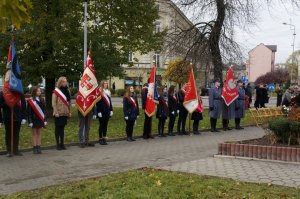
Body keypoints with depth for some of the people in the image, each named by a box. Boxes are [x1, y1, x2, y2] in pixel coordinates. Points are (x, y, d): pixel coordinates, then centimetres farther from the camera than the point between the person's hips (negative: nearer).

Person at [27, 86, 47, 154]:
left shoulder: (42, 100, 6)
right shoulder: (30, 101, -8)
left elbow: (44, 110, 9)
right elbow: (29, 112, -9)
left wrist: (45, 120, 5)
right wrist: (30, 121, -13)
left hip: (40, 119, 4)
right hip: (34, 119, -4)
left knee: (39, 133, 8)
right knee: (34, 134, 3)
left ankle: (38, 147, 12)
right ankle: (34, 148, 7)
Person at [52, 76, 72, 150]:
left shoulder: (67, 91, 13)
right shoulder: (56, 91, -6)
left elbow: (69, 102, 16)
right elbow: (53, 103, -10)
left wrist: (70, 111, 12)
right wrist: (55, 112, -16)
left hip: (65, 113, 5)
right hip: (58, 113, -5)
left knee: (62, 128, 10)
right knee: (58, 128, 1)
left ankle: (62, 143, 15)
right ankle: (58, 144, 7)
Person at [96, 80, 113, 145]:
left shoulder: (108, 92, 14)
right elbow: (98, 103, -13)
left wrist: (111, 110, 11)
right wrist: (99, 112, -18)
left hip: (107, 112, 7)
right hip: (102, 112, -7)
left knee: (105, 125, 10)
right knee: (101, 125, 0)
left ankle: (104, 138, 17)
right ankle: (100, 139, 7)